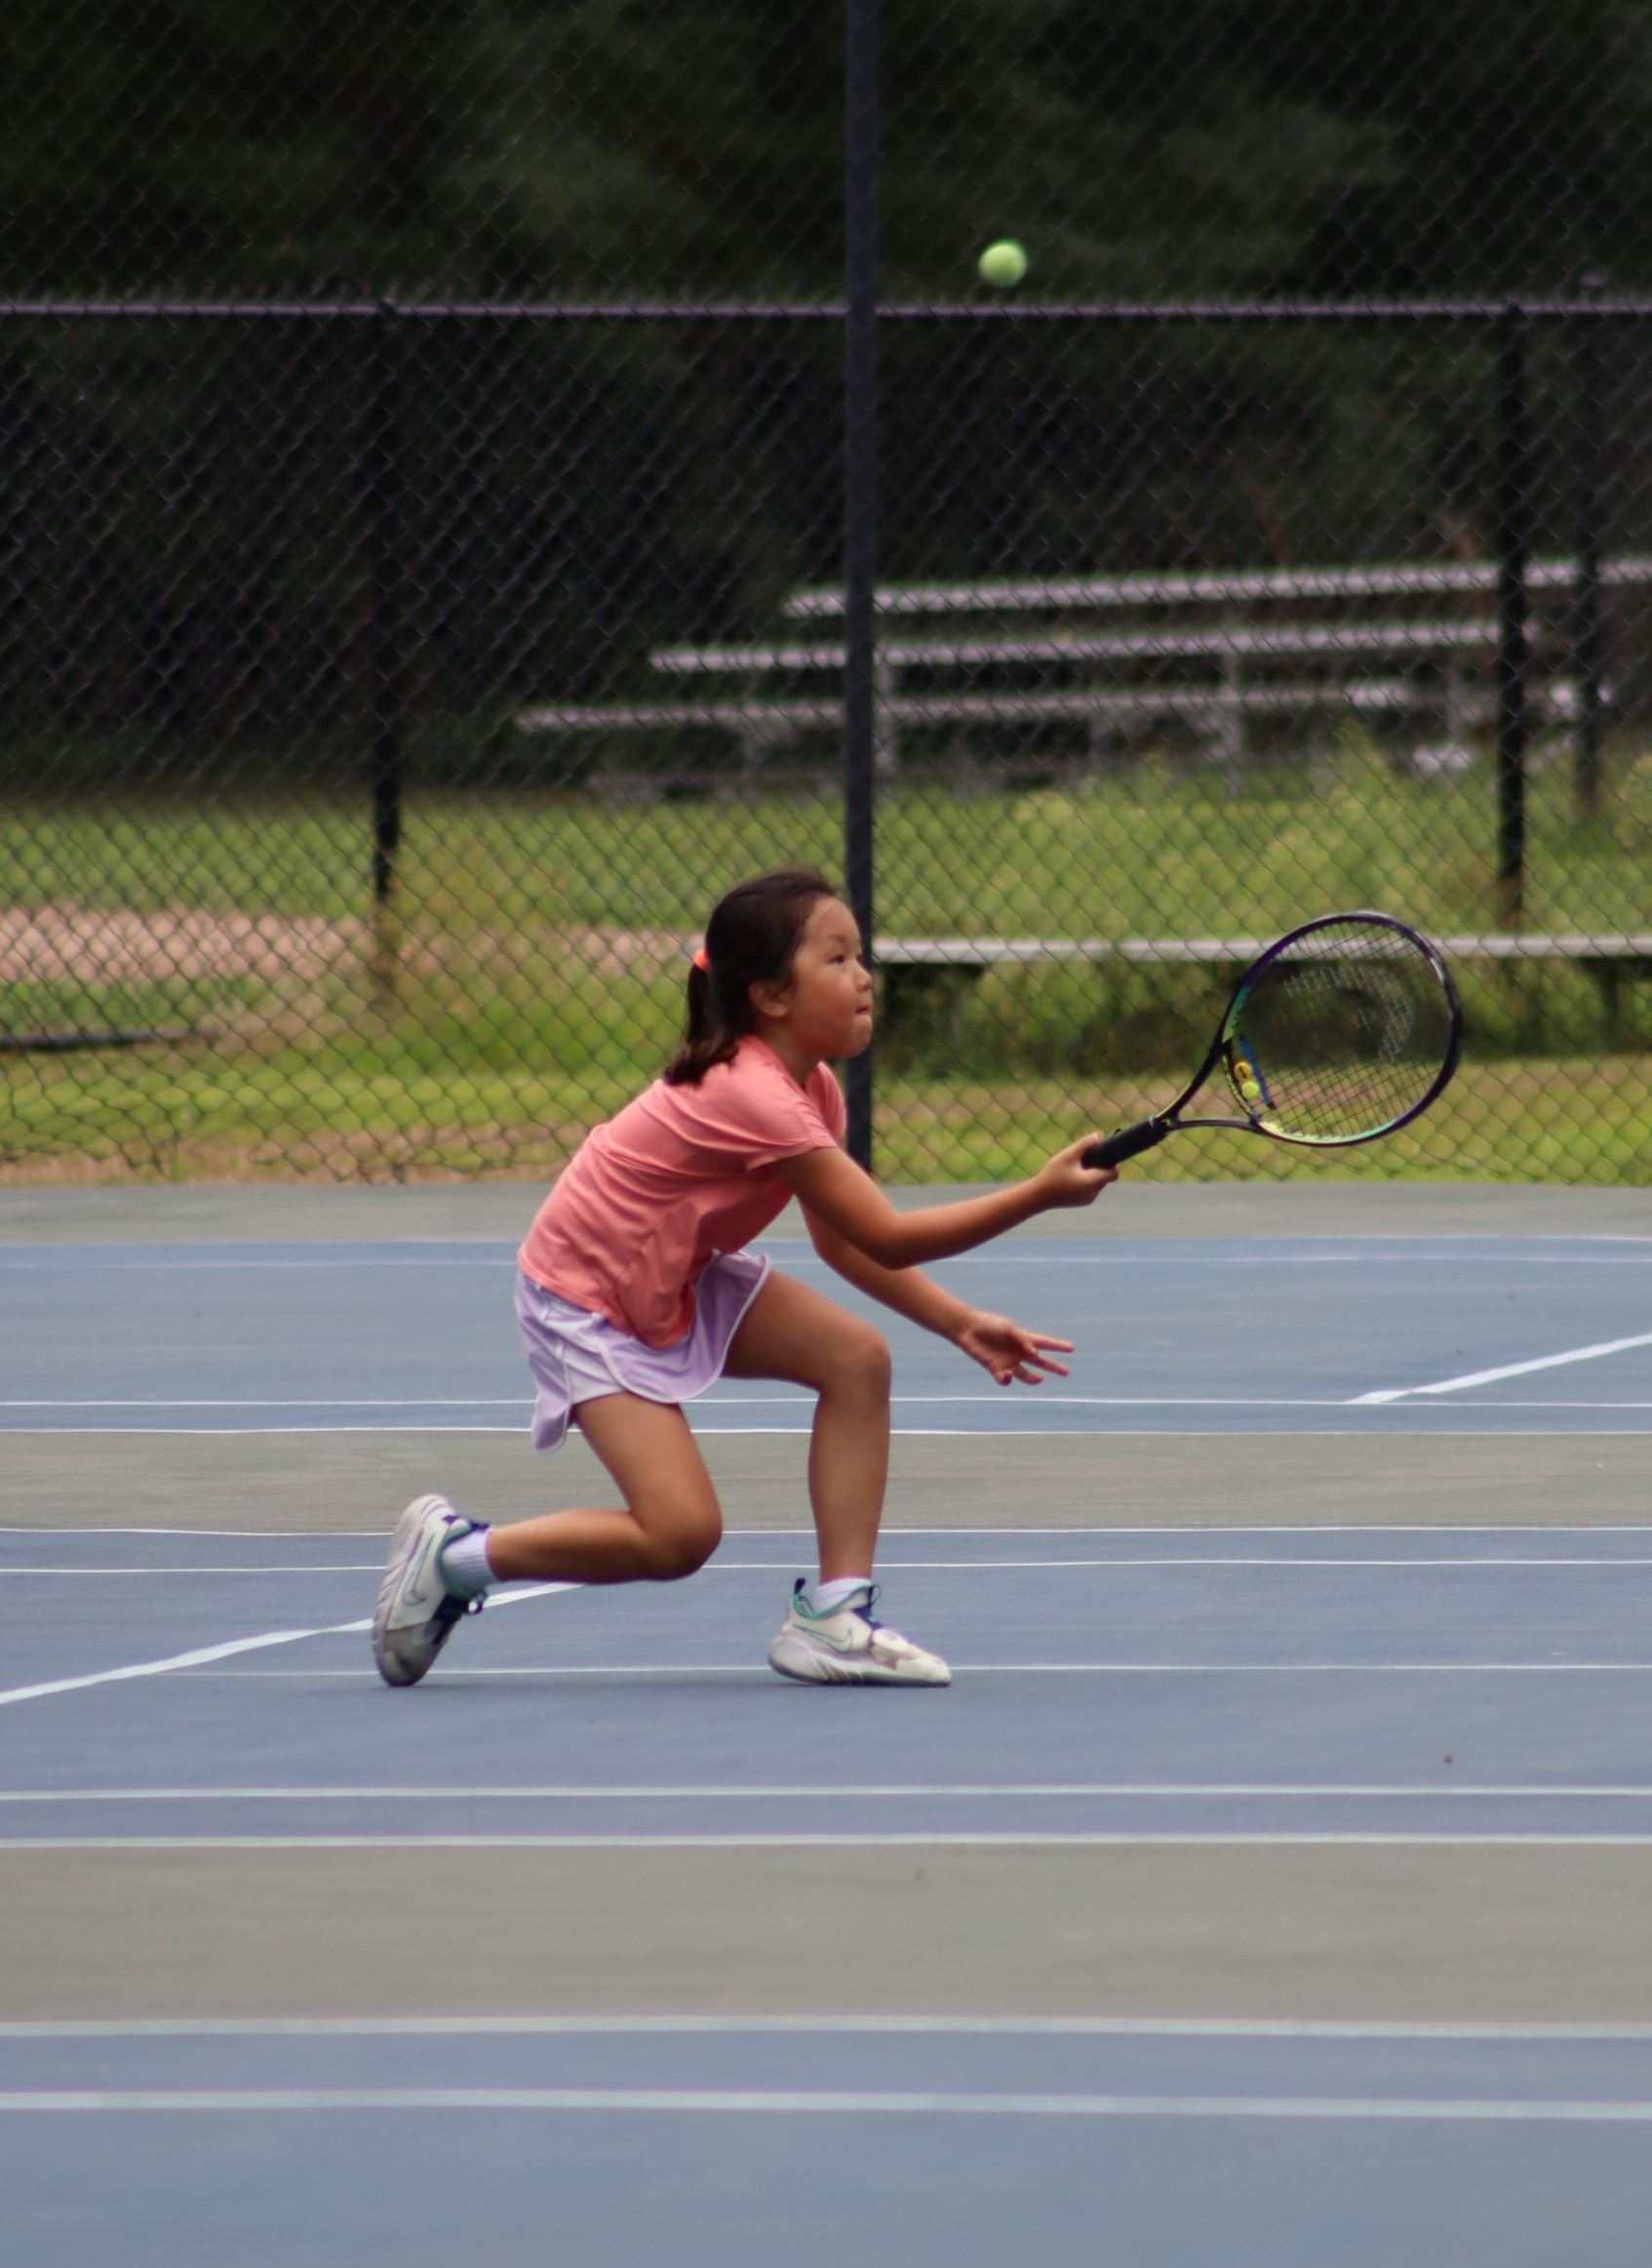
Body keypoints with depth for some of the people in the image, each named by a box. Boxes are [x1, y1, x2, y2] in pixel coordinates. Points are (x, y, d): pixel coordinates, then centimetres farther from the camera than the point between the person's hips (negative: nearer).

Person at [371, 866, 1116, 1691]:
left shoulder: (812, 1090, -1)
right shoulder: (754, 1097, -31)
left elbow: (839, 1238, 8)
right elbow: (885, 1236, -31)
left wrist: (958, 1322, -3)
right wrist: (1039, 1194, -34)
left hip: (678, 1282, 9)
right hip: (583, 1301, -9)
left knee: (857, 1356, -9)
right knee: (680, 1535, -17)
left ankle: (832, 1616, -6)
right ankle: (452, 1554, 1)